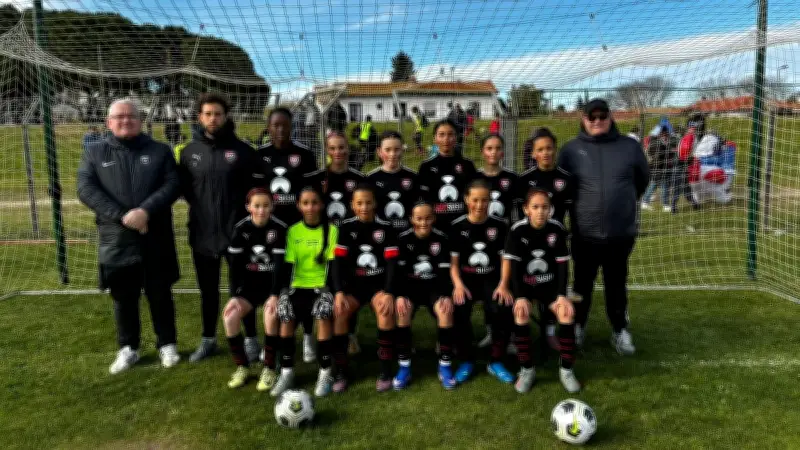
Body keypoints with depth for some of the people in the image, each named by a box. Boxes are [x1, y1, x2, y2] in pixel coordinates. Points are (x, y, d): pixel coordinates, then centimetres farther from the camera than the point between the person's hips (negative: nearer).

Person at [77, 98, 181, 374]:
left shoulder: (159, 151, 6)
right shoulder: (94, 153, 7)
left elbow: (173, 184, -5)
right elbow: (86, 190, -5)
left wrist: (146, 211, -20)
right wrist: (122, 216, -17)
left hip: (156, 238, -1)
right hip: (116, 240, 1)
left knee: (160, 294, 9)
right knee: (124, 297, 11)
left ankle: (167, 344, 24)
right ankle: (128, 348, 26)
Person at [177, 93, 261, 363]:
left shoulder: (241, 150, -4)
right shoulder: (189, 152, 4)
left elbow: (254, 186, -2)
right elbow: (183, 187, 12)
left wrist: (241, 209, -7)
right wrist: (200, 205, 3)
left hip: (235, 232, -3)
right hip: (202, 232, 3)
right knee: (208, 291, 15)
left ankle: (250, 339, 20)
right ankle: (208, 339, 30)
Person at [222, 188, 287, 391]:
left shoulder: (280, 228, -13)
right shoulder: (241, 229, -5)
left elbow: (280, 265, -17)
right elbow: (235, 265, -5)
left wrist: (275, 295, -26)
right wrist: (234, 295, -14)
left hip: (273, 284, -3)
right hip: (250, 284, 3)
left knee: (271, 314, -31)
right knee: (230, 314, -21)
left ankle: (269, 369, -14)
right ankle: (242, 366, -2)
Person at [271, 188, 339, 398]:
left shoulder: (331, 230, 1)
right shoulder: (292, 231, 7)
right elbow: (287, 267, 2)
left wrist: (333, 290, -18)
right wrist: (278, 291, -11)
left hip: (323, 286, -2)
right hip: (299, 286, 2)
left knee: (324, 313, -33)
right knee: (286, 314, -28)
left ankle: (326, 372, -20)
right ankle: (287, 371, -13)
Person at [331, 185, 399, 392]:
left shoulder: (385, 227, -3)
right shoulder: (347, 227, 1)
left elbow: (391, 263, -7)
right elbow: (339, 262, -4)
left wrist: (388, 293, -21)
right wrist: (339, 292, -18)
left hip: (379, 283, -1)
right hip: (354, 283, 2)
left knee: (386, 310, -32)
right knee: (339, 311, -27)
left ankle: (385, 371, -20)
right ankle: (340, 372, -15)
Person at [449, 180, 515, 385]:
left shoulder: (500, 225, 2)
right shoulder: (457, 226, 0)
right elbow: (453, 261, 0)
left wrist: (503, 284, -13)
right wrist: (458, 284, -17)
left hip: (492, 278, 0)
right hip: (466, 278, 0)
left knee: (502, 310, -28)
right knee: (458, 311, -29)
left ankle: (496, 362, -4)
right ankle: (466, 361, -4)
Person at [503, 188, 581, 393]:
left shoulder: (557, 229, -9)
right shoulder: (518, 230, -14)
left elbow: (563, 265, -6)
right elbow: (514, 266, -14)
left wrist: (562, 295, -16)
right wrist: (520, 297, -25)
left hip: (550, 284, 2)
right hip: (524, 284, -1)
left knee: (567, 313, -23)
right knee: (521, 314, -29)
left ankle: (566, 369, -5)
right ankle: (527, 369, -11)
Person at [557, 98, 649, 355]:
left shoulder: (629, 147, 1)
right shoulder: (571, 149, -2)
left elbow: (642, 179, 15)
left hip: (621, 233, 1)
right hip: (585, 233, -1)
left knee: (617, 284, 13)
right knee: (583, 283, 14)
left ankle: (620, 331, 28)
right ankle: (578, 326, 31)